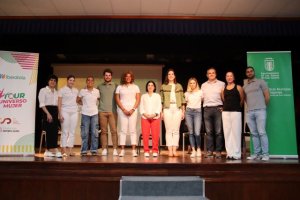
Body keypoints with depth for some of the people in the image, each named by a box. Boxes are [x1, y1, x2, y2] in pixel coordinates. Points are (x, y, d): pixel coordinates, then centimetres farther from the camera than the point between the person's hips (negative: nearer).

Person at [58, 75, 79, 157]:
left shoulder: (76, 90, 14)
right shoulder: (62, 90, 1)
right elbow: (59, 103, -3)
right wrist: (60, 114, -9)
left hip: (74, 112, 4)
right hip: (65, 111, -4)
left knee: (72, 131, 3)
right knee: (65, 131, -5)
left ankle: (70, 150, 7)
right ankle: (64, 150, -1)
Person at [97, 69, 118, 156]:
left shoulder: (115, 86, 8)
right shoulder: (99, 86, 13)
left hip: (112, 111, -1)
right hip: (102, 111, 1)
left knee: (114, 130, -5)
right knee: (104, 131, 3)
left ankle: (115, 149, -2)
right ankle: (104, 149, 8)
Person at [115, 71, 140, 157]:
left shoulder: (135, 87, 12)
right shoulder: (119, 87, 10)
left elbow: (138, 99, 6)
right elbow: (117, 99, 3)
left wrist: (133, 109, -7)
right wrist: (124, 110, -7)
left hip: (133, 110, 0)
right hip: (122, 110, 0)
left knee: (133, 130, -3)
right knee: (123, 130, -3)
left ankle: (134, 150, -3)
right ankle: (122, 150, -1)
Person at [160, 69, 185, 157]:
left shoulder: (179, 86, 14)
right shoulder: (163, 86, 11)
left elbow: (182, 99, 11)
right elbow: (161, 100, 7)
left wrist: (183, 111, 6)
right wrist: (161, 112, 0)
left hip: (177, 109, 1)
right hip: (167, 109, -1)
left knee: (176, 130, -2)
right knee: (168, 130, -3)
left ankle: (174, 150, -1)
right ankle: (170, 150, -2)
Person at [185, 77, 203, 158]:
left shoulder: (200, 92, 5)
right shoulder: (187, 93, 13)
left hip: (197, 112, -2)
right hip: (188, 112, 2)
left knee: (197, 133, -12)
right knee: (191, 132, 1)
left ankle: (198, 149, 9)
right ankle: (193, 150, 7)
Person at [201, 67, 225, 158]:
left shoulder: (221, 84, 8)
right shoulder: (203, 85, 18)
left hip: (218, 108, -2)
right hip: (207, 109, 2)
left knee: (218, 131, -3)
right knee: (209, 131, 2)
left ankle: (218, 151, 2)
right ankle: (209, 151, 7)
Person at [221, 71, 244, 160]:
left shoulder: (238, 87, 3)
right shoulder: (223, 89, 11)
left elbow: (242, 99, 7)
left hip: (236, 112, -4)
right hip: (225, 112, 4)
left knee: (236, 133, -3)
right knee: (227, 133, 4)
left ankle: (236, 154, 3)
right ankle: (229, 153, 11)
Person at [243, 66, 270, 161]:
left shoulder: (261, 82, 6)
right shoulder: (244, 86, 18)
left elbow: (267, 96, 3)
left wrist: (262, 107, 7)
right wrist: (250, 107, 15)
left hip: (260, 111, -4)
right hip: (249, 112, 4)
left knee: (261, 132, -10)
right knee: (254, 134, 5)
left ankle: (265, 154, -5)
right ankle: (256, 153, 8)